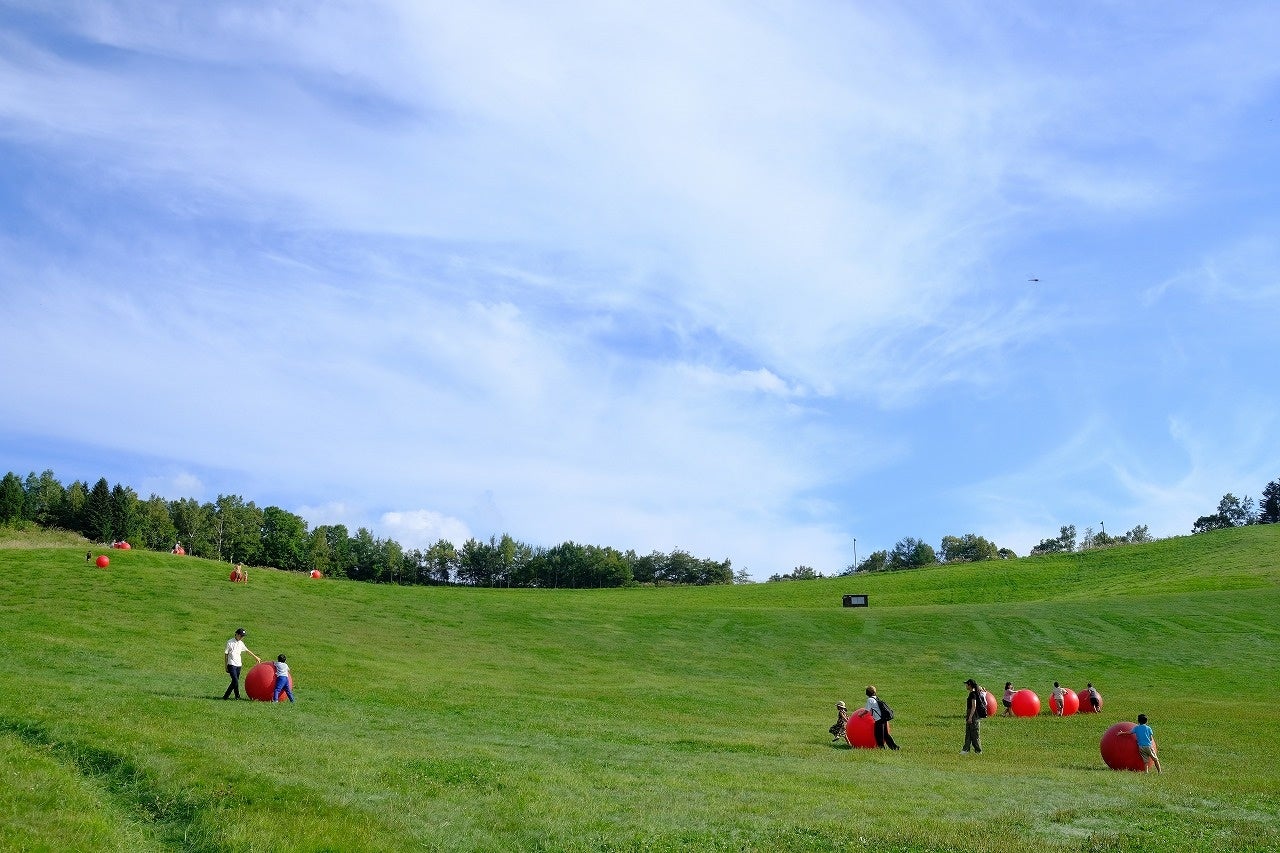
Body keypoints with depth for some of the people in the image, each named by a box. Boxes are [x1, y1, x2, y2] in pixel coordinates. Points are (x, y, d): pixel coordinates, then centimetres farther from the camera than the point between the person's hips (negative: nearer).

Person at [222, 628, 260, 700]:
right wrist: (226, 666, -3)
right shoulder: (230, 642, -6)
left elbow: (247, 650, 24)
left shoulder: (241, 643, 10)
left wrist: (255, 657, 32)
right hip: (232, 665, -6)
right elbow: (226, 654, -3)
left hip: (238, 665, 6)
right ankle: (237, 696, -4)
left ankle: (226, 696, 13)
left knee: (235, 681, 5)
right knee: (235, 681, -15)